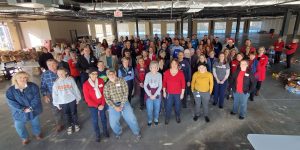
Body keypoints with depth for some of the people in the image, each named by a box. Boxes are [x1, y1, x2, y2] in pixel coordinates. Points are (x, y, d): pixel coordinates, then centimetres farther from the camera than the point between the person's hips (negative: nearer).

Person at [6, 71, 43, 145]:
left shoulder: (33, 86, -15)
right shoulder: (10, 90, -12)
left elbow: (36, 98, -15)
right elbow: (11, 102, -15)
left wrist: (31, 107, -23)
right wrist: (23, 109, -22)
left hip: (34, 110, 0)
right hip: (19, 112, 1)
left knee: (35, 123, 18)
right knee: (19, 126, 9)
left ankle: (37, 133, 45)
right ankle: (25, 137, 36)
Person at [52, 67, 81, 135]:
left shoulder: (71, 80, -11)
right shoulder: (56, 83, -7)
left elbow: (76, 89, -5)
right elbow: (54, 94, 0)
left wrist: (78, 98, 0)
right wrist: (56, 103, 3)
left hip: (72, 100, -1)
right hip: (62, 102, 1)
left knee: (74, 113, 14)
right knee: (67, 114, 17)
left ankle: (76, 124, 38)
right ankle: (69, 126, 40)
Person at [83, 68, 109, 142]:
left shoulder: (101, 81, -11)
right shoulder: (86, 84, -16)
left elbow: (104, 93, -4)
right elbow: (87, 98, -13)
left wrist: (103, 104, -10)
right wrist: (97, 106, -14)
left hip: (102, 104, 2)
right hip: (92, 105, -2)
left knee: (103, 117, 18)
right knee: (95, 120, 12)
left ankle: (105, 131, 42)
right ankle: (97, 134, 34)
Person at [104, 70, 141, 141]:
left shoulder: (122, 81, -7)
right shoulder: (106, 86, -3)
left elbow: (125, 93, -10)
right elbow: (107, 99, -5)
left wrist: (122, 105, -14)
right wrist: (115, 107, -15)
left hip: (124, 103, -1)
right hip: (113, 105, 1)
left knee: (132, 119, -3)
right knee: (113, 123, 3)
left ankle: (137, 133, 23)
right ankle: (118, 133, 36)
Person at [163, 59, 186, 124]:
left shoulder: (181, 73, -9)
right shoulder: (166, 72, -6)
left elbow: (183, 84, -4)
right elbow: (164, 83, 0)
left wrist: (182, 93, -4)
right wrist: (164, 92, 1)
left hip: (178, 93, 0)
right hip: (169, 93, 0)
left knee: (177, 106, 15)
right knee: (168, 106, 8)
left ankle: (178, 117, 39)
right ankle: (167, 118, 28)